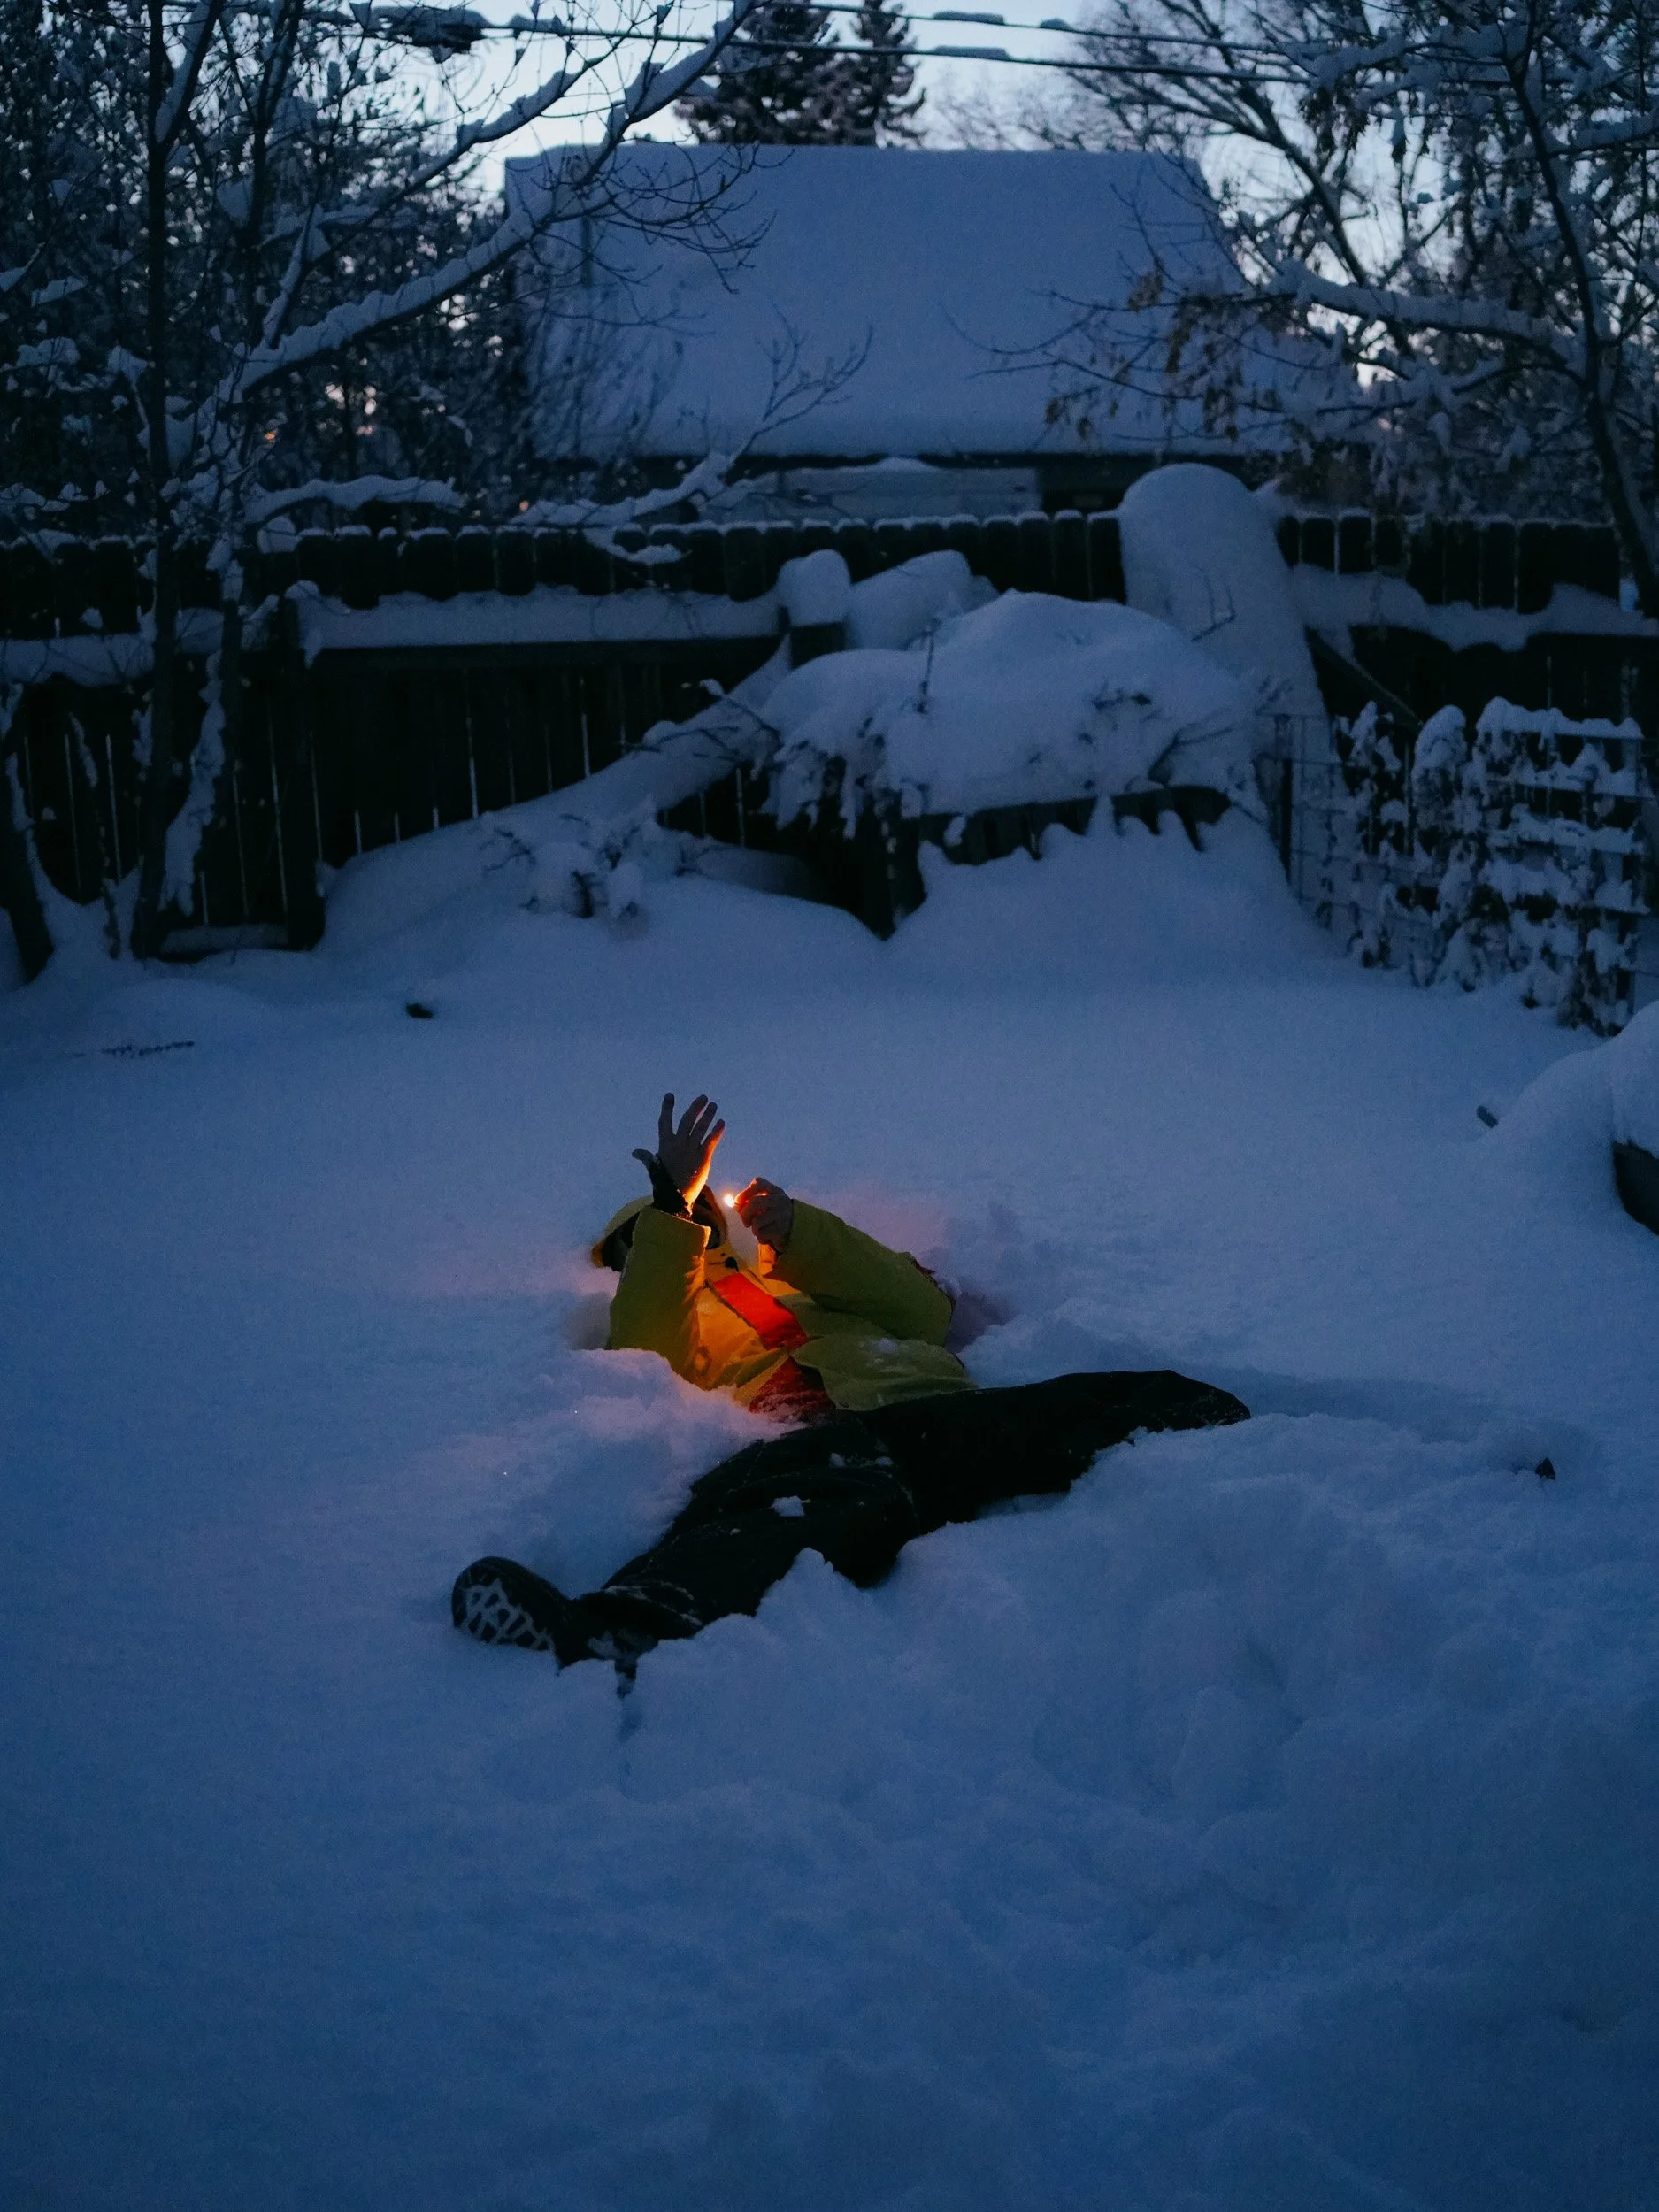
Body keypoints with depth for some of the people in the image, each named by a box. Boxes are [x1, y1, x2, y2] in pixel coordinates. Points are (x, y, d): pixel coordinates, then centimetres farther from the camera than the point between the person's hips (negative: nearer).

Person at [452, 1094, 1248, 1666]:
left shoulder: (816, 1279, 42)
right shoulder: (680, 1318, 38)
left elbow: (928, 1307, 21)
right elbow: (647, 1350, 11)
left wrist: (801, 1237, 9)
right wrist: (669, 1209, 7)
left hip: (947, 1410, 5)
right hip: (830, 1440, -5)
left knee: (1146, 1405, -23)